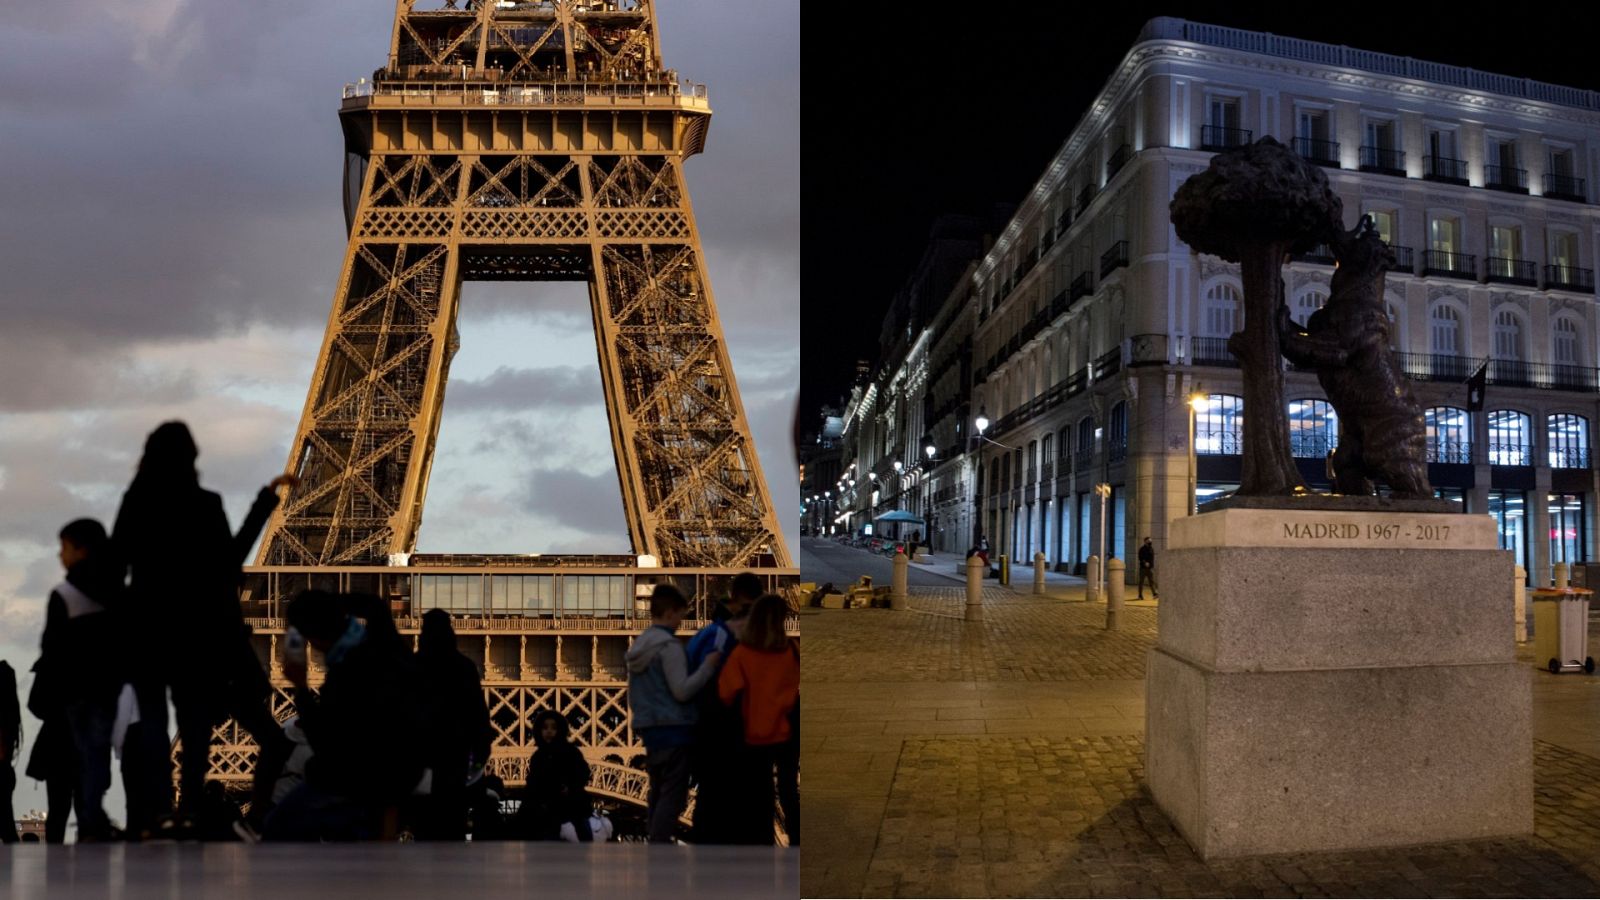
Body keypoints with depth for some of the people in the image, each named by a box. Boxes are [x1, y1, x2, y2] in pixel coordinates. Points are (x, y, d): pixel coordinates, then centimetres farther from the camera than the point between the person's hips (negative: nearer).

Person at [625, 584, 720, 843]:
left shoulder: (638, 646, 14)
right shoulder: (669, 646, -13)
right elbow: (682, 691, -18)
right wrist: (708, 665, -13)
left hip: (649, 729, 9)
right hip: (672, 729, -9)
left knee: (658, 792, 14)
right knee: (673, 795, -6)